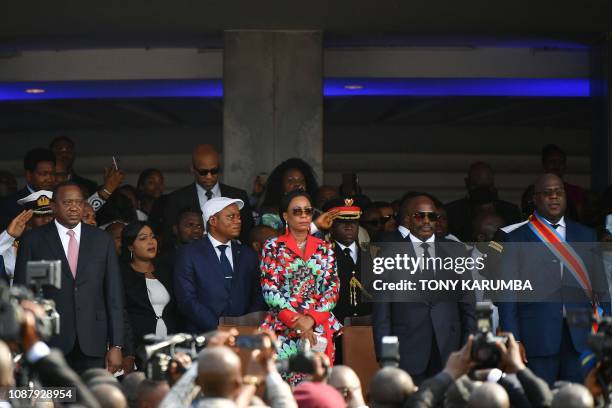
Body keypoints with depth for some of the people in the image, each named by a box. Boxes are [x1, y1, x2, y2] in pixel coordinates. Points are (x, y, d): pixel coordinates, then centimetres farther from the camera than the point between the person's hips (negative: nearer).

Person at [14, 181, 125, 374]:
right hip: (49, 341, -1)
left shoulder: (102, 240, 8)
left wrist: (116, 345, 2)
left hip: (92, 343, 1)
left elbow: (114, 295, 7)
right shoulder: (33, 240, 3)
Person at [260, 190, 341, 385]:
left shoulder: (324, 248, 13)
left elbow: (333, 288, 5)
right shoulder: (273, 247, 5)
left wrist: (312, 319, -11)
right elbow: (270, 290, -3)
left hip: (319, 327, 2)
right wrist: (295, 321, -13)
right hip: (282, 327, -2)